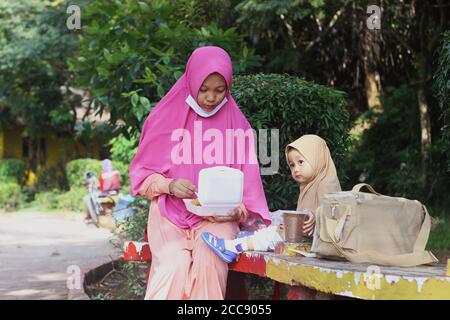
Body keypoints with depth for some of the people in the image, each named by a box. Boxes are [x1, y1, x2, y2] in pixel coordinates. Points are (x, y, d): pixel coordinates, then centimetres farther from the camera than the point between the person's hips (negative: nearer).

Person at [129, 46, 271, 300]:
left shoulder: (237, 124, 5)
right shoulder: (166, 117, 2)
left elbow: (247, 185, 7)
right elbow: (142, 175, 6)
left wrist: (238, 211, -14)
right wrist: (169, 185, -15)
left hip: (218, 217, 1)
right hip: (170, 212, 0)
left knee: (209, 259, -33)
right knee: (174, 264, -31)